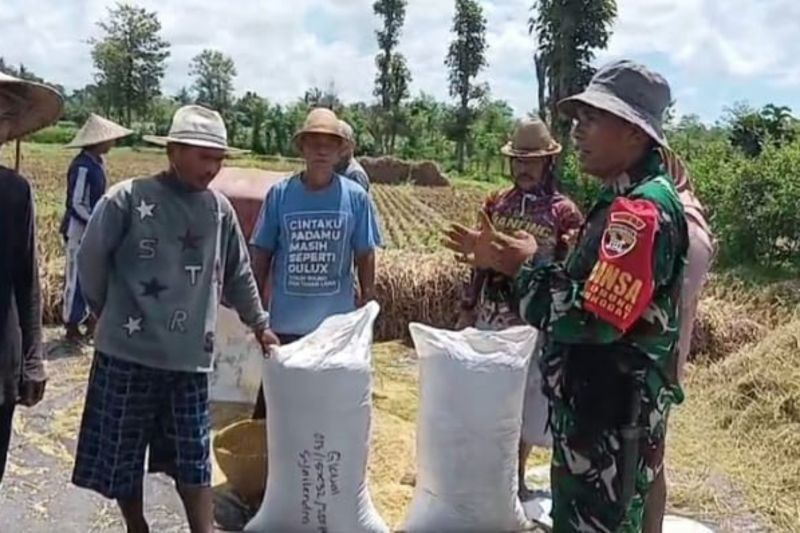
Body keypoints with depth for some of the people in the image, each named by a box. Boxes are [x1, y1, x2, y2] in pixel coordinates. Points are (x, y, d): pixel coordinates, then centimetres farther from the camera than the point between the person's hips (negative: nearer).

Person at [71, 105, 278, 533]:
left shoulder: (220, 209, 3)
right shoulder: (128, 198, -10)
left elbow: (238, 275, 14)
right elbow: (90, 260, -2)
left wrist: (259, 323, 21)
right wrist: (111, 314, 8)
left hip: (190, 355, 2)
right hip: (128, 353, -2)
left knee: (193, 456, 6)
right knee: (122, 454, 12)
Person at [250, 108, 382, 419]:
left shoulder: (356, 197, -4)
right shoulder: (279, 194, -4)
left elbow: (365, 256, 2)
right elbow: (262, 254, 2)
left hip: (338, 323, 0)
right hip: (286, 322, 0)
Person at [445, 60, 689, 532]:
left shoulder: (643, 210, -23)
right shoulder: (627, 203, 11)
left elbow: (591, 319, -28)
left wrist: (530, 266, -15)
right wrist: (509, 260, 2)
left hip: (613, 421, -10)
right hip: (594, 410, 10)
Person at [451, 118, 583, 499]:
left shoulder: (564, 213, -8)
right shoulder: (495, 203, 4)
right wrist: (467, 309, 9)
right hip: (489, 318, 4)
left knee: (525, 402, 10)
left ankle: (516, 477, 28)